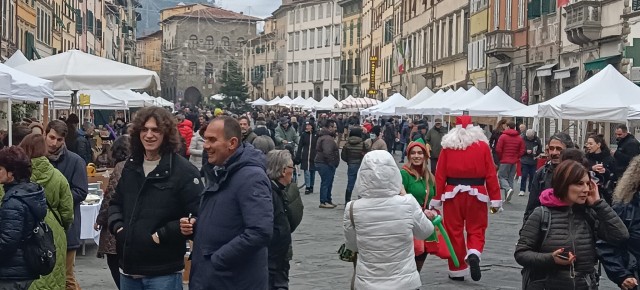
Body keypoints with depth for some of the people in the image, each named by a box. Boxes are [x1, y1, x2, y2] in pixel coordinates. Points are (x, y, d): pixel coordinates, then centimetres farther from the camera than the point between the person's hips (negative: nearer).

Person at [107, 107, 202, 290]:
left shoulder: (183, 171, -11)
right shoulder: (131, 166, 12)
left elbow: (197, 216, -16)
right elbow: (116, 203, 24)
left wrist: (161, 236, -17)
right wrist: (117, 226, 3)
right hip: (129, 268, 6)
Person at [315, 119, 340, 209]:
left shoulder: (323, 136, 16)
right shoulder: (327, 139, -20)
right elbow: (327, 153, -31)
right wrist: (332, 163, -21)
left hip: (321, 162, 11)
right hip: (325, 164, -11)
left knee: (328, 183, 17)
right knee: (326, 183, -5)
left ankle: (328, 201, 25)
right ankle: (323, 202, 0)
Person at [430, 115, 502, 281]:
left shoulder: (448, 145, 0)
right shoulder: (483, 145, 0)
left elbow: (440, 175, -2)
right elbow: (491, 174, -3)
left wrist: (436, 200, 3)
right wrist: (495, 200, 2)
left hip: (453, 194, 0)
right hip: (476, 194, 0)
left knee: (454, 231, 9)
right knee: (476, 229, 12)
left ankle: (457, 271, 14)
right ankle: (473, 255, -16)